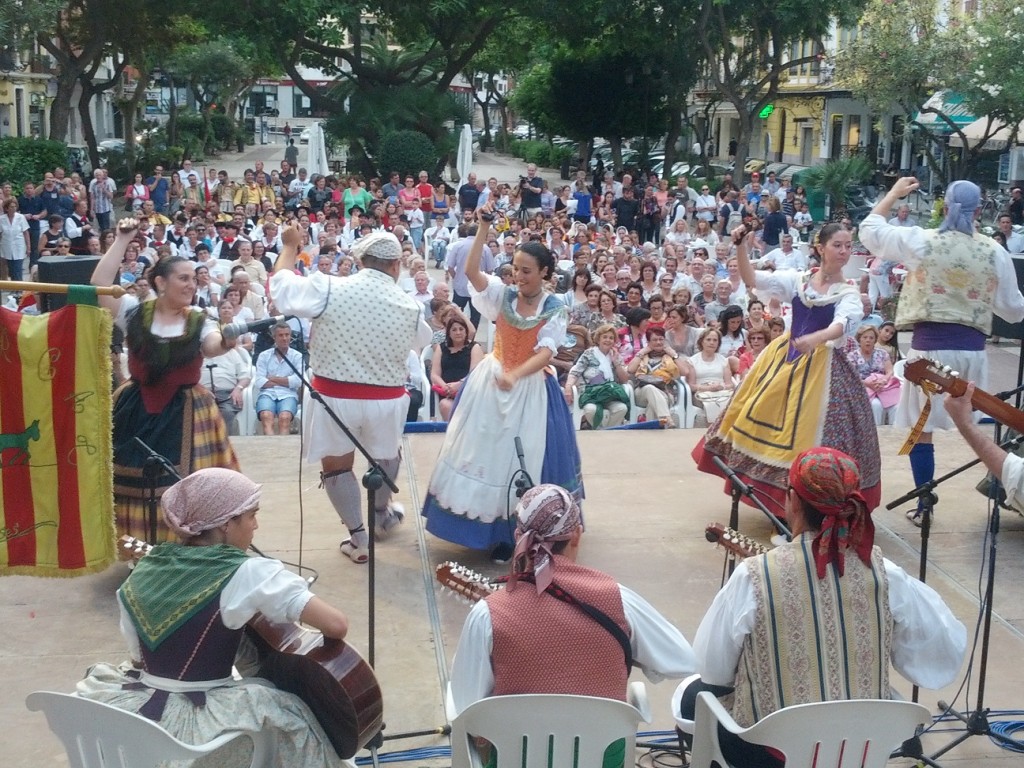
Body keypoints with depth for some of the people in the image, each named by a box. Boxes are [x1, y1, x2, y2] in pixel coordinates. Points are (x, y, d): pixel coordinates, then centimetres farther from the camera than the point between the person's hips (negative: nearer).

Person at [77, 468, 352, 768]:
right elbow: (337, 625, -16)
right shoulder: (247, 574, -12)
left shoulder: (143, 571, 4)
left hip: (130, 712, 6)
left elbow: (140, 658, 11)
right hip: (194, 726, -6)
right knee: (291, 714, 16)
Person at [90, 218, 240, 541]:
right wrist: (122, 241, -14)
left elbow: (212, 347, -22)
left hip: (185, 411, 0)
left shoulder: (199, 321, -1)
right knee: (134, 480, 7)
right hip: (137, 409, 1)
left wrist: (226, 342, -47)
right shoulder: (134, 311, -1)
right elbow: (99, 285, -14)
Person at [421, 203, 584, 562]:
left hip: (530, 388, -2)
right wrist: (483, 228, -26)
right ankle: (481, 523, 21)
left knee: (524, 458, 4)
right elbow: (471, 271, -19)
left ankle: (512, 534, 14)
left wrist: (515, 376, -34)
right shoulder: (503, 294, -4)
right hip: (491, 381, 2)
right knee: (483, 449, 8)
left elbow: (546, 353, -19)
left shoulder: (555, 309, -9)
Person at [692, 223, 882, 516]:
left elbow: (843, 323, -25)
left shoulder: (848, 293, -5)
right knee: (765, 416, 7)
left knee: (806, 431, -5)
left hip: (823, 366, -4)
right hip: (785, 357, 4)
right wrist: (741, 248, -19)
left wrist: (816, 339, -45)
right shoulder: (798, 279, 4)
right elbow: (752, 279, -3)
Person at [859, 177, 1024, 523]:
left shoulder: (921, 242, -4)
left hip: (929, 347, -2)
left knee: (921, 427, 8)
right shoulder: (995, 253, 1)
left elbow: (870, 230, 10)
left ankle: (925, 506, 13)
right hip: (971, 349, 2)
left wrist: (894, 193, 22)